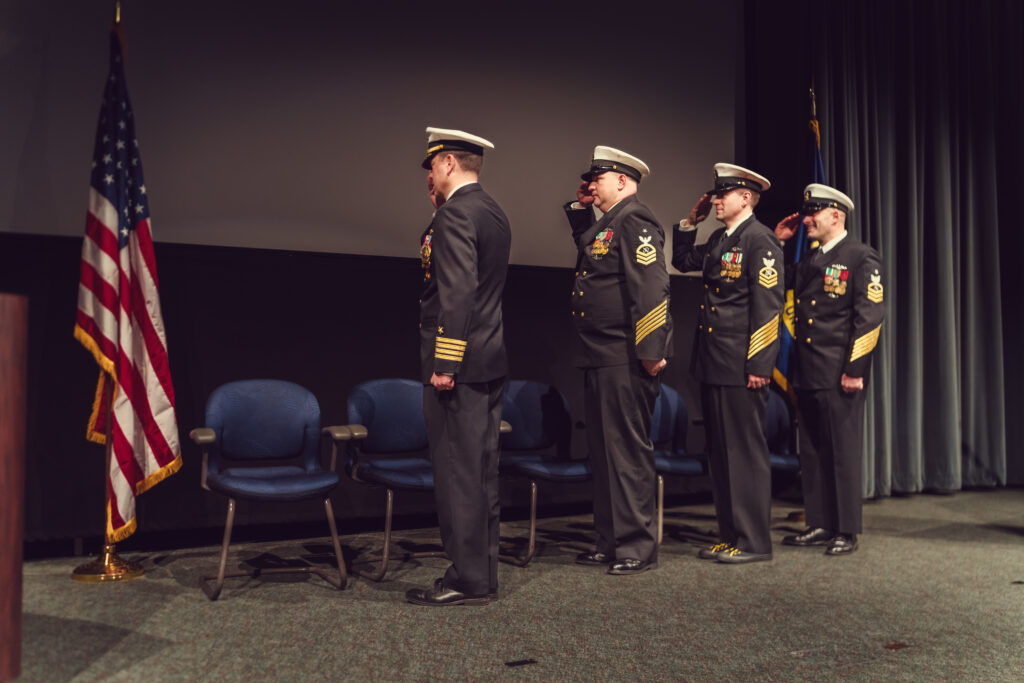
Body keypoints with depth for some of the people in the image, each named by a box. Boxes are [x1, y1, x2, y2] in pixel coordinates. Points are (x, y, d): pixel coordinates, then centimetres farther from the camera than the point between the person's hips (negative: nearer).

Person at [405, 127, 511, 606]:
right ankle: (483, 574, 23)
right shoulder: (493, 212, 17)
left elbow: (457, 293, -21)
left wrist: (444, 364, -21)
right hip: (490, 361, 10)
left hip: (458, 365, -10)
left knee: (457, 474, -3)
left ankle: (468, 581, 5)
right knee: (481, 471, 14)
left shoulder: (456, 213, -12)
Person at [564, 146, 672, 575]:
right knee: (604, 452, 14)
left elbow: (651, 288, -19)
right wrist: (580, 208, 26)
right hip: (600, 361, 10)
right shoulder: (605, 225, 20)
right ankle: (611, 543, 24)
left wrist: (650, 351, -22)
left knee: (628, 452, -4)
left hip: (625, 362, -10)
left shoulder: (635, 221, -10)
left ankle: (637, 547, 7)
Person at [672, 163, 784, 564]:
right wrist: (691, 221, 19)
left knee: (746, 452, -2)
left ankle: (754, 541, 8)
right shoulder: (719, 239, 16)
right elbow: (682, 261, 31)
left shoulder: (759, 240, -10)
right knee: (719, 452, 12)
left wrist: (759, 365, -18)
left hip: (742, 366, -9)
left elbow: (768, 304, -15)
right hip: (713, 364, 9)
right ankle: (730, 535, 22)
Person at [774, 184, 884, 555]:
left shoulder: (863, 258, -3)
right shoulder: (807, 260, 17)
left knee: (843, 452, 1)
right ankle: (819, 525, 20)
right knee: (812, 452, 10)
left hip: (839, 374, -7)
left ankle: (846, 532, 11)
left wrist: (855, 369, -16)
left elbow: (870, 317, -10)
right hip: (807, 373, 7)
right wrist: (775, 243, 16)